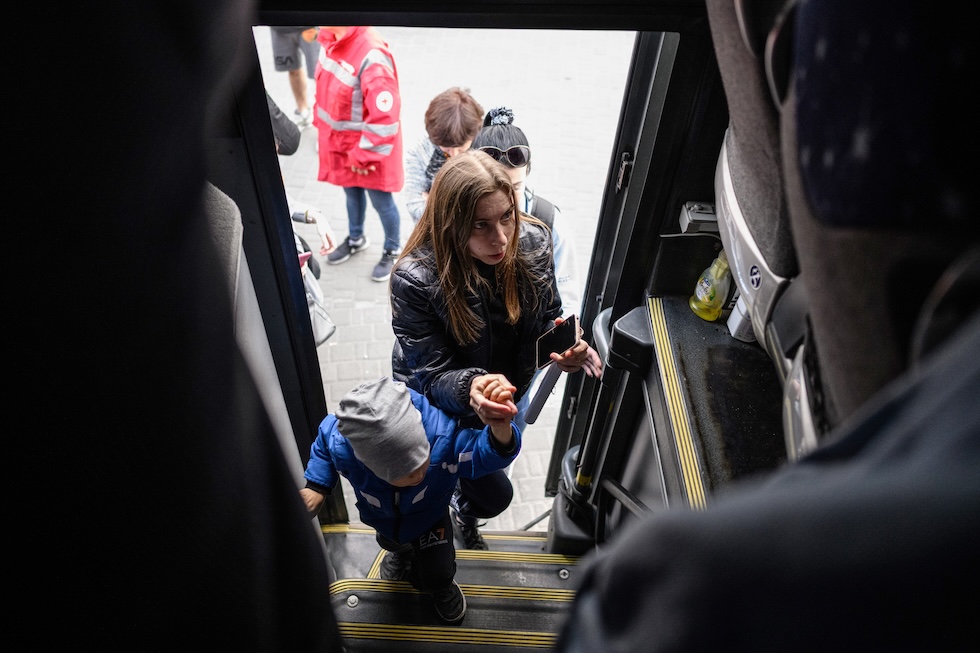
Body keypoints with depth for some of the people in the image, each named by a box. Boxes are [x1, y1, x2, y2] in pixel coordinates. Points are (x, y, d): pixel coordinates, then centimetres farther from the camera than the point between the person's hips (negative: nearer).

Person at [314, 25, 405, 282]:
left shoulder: (372, 57, -31)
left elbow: (384, 117, -30)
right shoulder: (332, 40, -6)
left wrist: (366, 155, -22)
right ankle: (355, 238, 50)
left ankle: (393, 250, 36)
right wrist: (321, 124, 13)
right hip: (339, 142, 7)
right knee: (352, 192, 26)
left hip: (368, 149, -7)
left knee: (381, 202, 12)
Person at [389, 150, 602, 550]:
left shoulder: (533, 242, -23)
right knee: (494, 490, 3)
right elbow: (431, 376, -29)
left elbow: (546, 320, -8)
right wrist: (469, 388, -51)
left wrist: (562, 344, -32)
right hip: (440, 403, -4)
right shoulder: (414, 279, -35)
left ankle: (465, 517, 65)